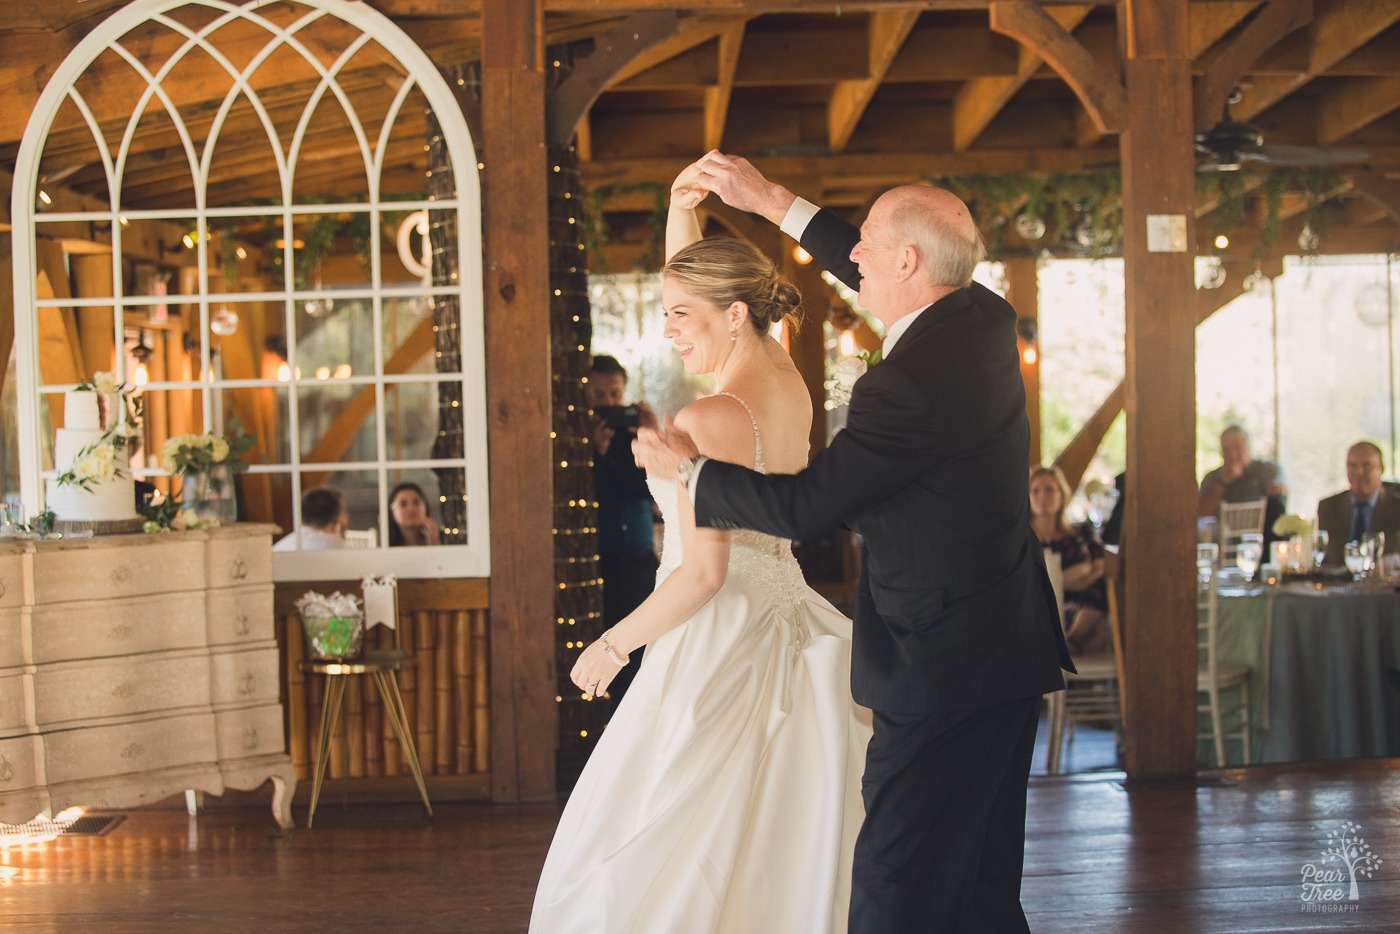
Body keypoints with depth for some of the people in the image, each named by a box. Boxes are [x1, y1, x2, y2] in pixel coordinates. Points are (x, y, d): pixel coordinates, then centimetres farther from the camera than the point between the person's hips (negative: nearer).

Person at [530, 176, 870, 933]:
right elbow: (696, 274, 19)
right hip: (782, 635, 9)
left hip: (713, 654, -8)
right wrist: (683, 201, 11)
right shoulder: (789, 386, 4)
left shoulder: (707, 421, -20)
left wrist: (614, 644, -9)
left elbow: (704, 572, -20)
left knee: (650, 861, 2)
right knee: (783, 858, 15)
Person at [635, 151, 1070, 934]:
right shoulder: (985, 318, 3)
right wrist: (774, 202, 25)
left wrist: (689, 468, 0)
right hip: (1011, 655, 10)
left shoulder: (909, 383, -23)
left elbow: (802, 506, -15)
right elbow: (876, 274, 23)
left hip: (944, 668, -10)